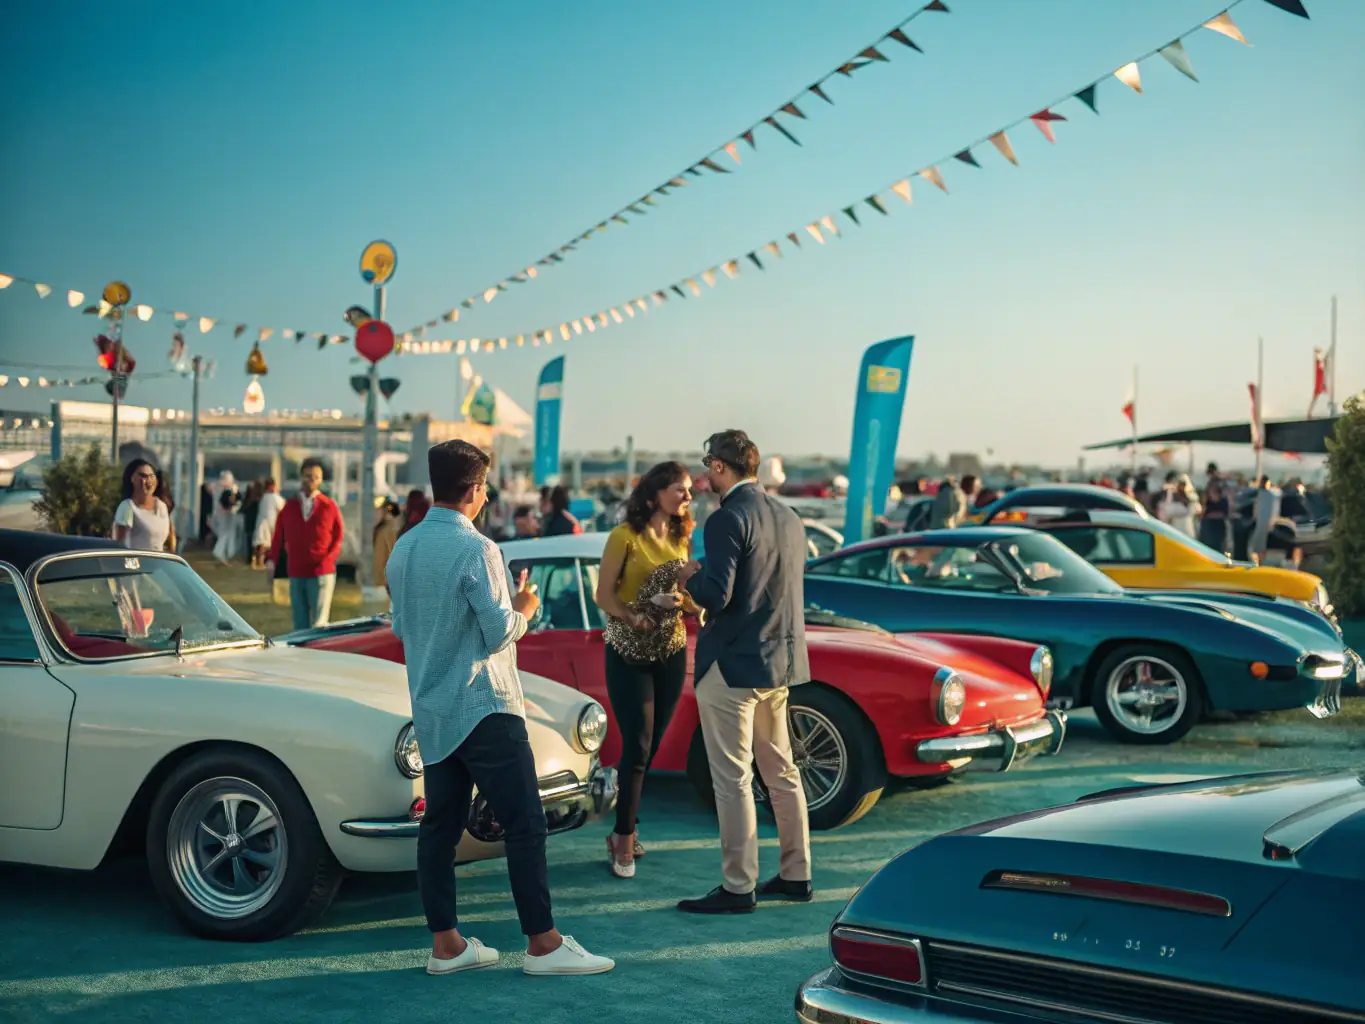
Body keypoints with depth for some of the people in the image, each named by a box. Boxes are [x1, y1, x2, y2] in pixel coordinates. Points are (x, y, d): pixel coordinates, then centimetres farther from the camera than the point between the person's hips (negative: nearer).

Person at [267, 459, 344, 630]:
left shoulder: (330, 507, 3)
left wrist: (329, 558, -6)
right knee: (300, 625, 7)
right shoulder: (289, 507, 9)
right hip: (296, 574, 3)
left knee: (318, 625, -10)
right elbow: (278, 537, 12)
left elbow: (338, 538, 7)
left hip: (322, 573, -3)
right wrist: (272, 558, 0)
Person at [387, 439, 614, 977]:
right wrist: (524, 608, 2)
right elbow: (499, 633, -17)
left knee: (441, 822, 9)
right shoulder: (475, 549, -16)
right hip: (482, 706, -8)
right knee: (524, 821, -3)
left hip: (431, 710, 8)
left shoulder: (403, 549, 8)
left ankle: (445, 943, 13)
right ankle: (542, 943, -2)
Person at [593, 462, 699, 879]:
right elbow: (603, 596, -10)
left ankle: (624, 830, 24)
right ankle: (624, 840, 4)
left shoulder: (681, 538, 8)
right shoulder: (625, 536, -10)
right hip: (629, 653, -5)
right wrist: (636, 617, -24)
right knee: (637, 746, -7)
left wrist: (701, 606, -10)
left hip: (671, 652, 6)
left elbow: (684, 596, 11)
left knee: (651, 747, 10)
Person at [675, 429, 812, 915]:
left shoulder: (728, 519, -16)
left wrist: (691, 576, -2)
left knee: (733, 780, -2)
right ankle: (796, 875, 23)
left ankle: (738, 887, 3)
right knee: (781, 771, 16)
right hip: (781, 661, 8)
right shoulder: (787, 517, 10)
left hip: (733, 666, -8)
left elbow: (716, 595, -23)